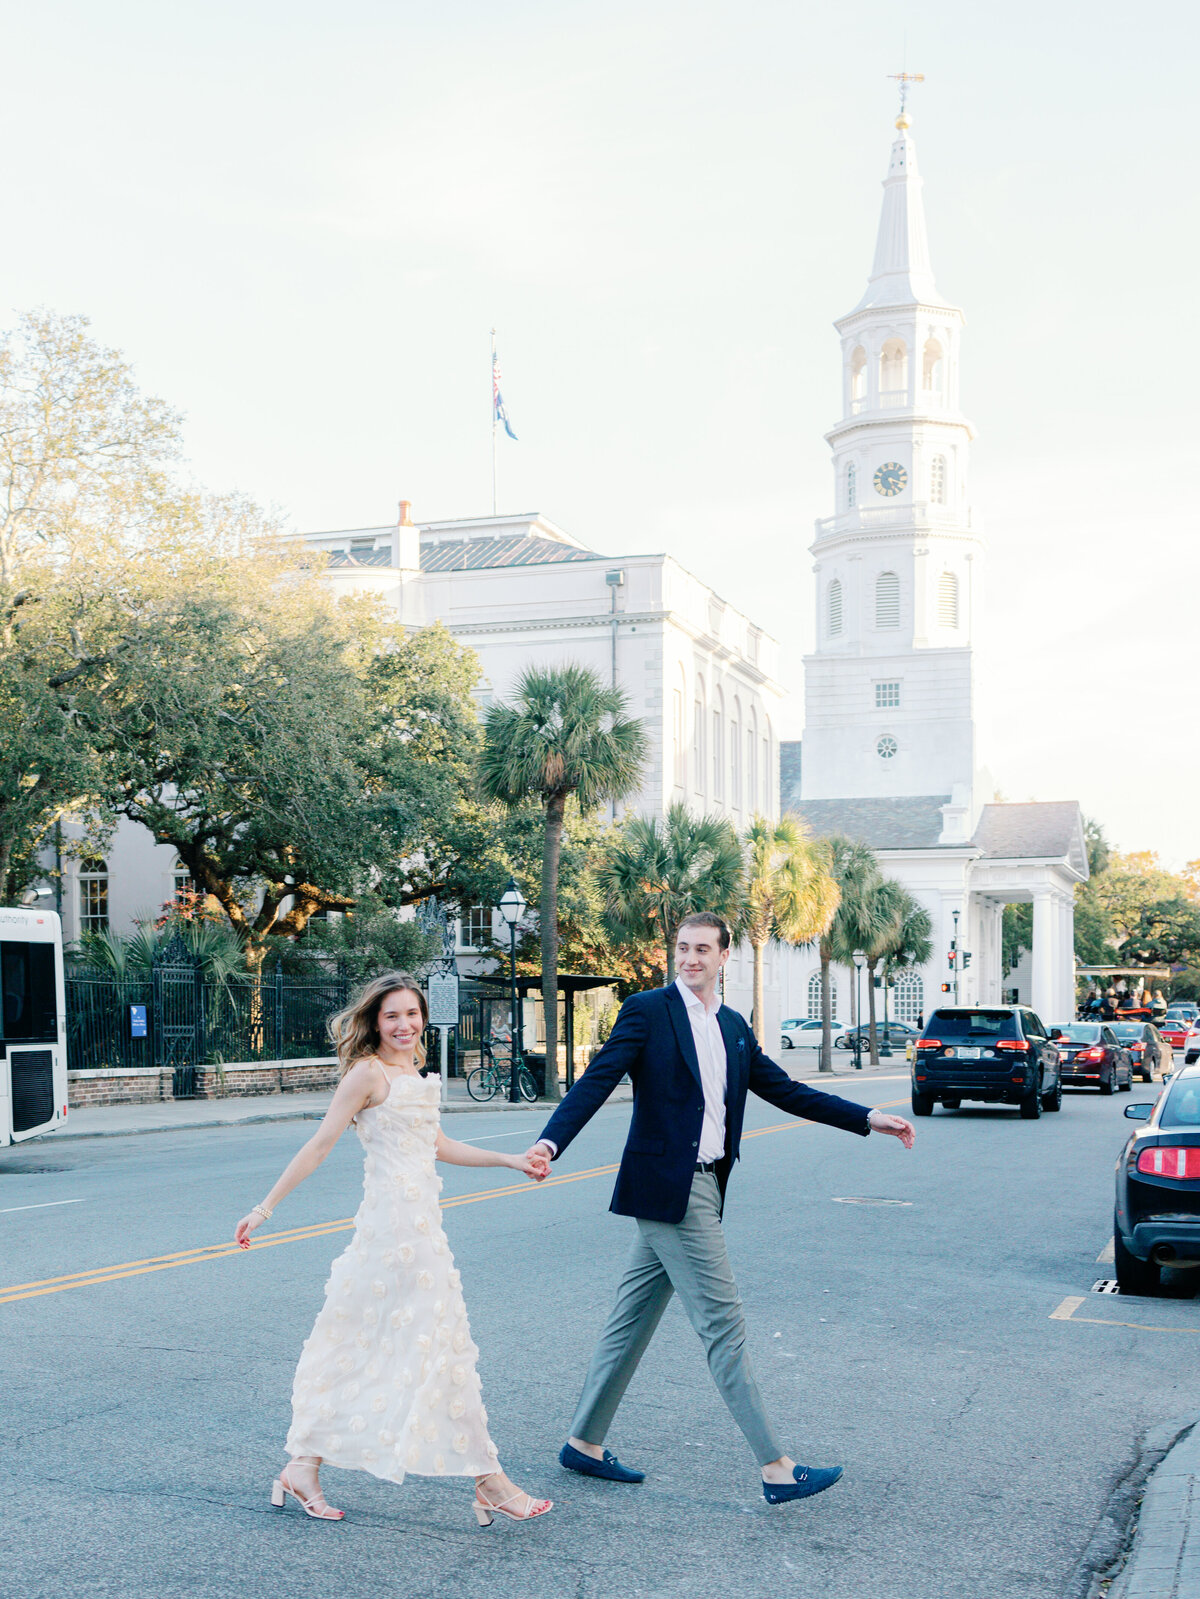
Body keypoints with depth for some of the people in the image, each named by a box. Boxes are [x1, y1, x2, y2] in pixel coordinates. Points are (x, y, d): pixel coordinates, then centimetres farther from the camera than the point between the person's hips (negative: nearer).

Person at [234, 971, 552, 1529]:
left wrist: (511, 1161, 21)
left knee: (358, 1346, 12)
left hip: (416, 1219, 9)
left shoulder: (414, 1073, 15)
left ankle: (304, 1467, 19)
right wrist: (266, 1207, -8)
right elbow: (319, 1145, -10)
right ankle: (487, 1480, 6)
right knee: (437, 1343, -2)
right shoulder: (369, 1072, -10)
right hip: (397, 1217, -9)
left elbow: (436, 1145, 22)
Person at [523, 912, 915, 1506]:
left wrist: (869, 1118, 15)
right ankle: (776, 1468, 1)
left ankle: (585, 1442, 25)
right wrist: (550, 1141, -28)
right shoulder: (648, 1010, -7)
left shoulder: (733, 1027, 16)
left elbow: (785, 1090, 19)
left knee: (634, 1318, 14)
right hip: (670, 1187, -8)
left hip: (700, 1185, 8)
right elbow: (597, 1080, -14)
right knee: (723, 1325, -5)